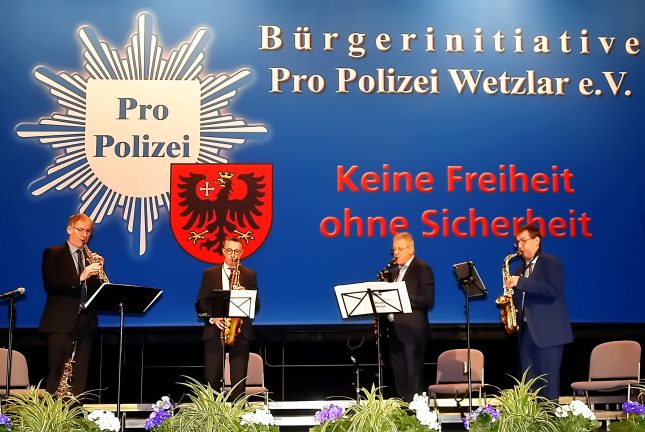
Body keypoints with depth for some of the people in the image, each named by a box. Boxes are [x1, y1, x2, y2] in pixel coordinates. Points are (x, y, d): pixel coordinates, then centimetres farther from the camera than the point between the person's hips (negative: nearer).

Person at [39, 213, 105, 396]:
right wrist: (80, 277, -21)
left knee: (80, 376, 4)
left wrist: (99, 269, -4)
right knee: (57, 374, -7)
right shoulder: (53, 253, 4)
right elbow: (50, 285, -11)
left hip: (86, 323, 5)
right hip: (61, 322, -4)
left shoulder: (91, 257, 17)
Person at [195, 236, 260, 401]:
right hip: (214, 330, 1)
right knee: (211, 379, -1)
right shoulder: (210, 274, 10)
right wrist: (212, 317, -11)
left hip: (240, 331, 0)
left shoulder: (250, 275, 9)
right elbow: (200, 303, 6)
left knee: (238, 379, -2)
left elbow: (256, 306, 4)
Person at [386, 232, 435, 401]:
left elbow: (428, 300, -14)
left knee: (413, 378, -6)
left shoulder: (422, 269, -4)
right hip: (395, 330, 7)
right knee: (399, 377, 9)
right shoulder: (395, 272, 19)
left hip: (412, 331, -7)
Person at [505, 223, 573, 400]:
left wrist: (520, 282, -22)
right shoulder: (522, 269, 18)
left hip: (548, 332, -7)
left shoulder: (551, 262, -4)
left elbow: (553, 290, -21)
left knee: (548, 382, -6)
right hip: (527, 331, 7)